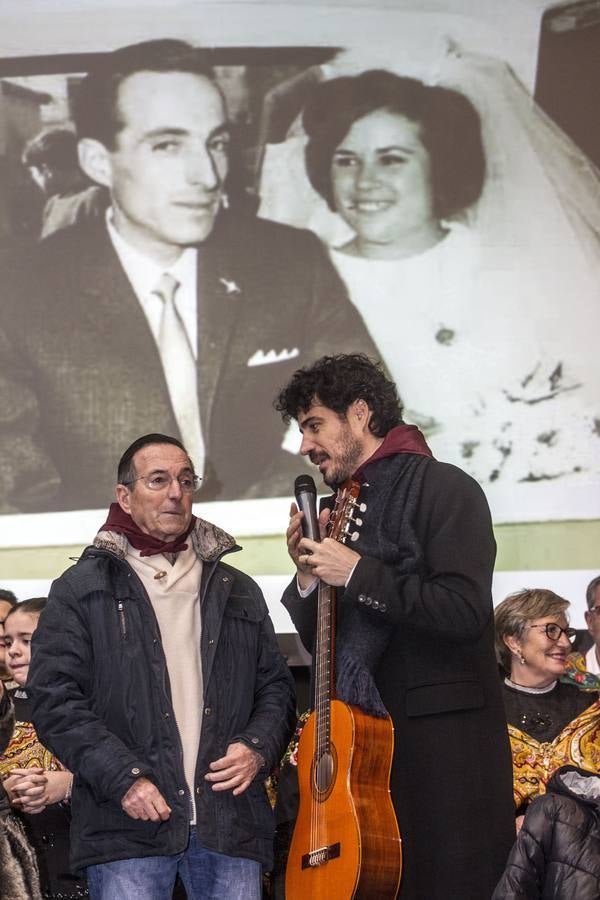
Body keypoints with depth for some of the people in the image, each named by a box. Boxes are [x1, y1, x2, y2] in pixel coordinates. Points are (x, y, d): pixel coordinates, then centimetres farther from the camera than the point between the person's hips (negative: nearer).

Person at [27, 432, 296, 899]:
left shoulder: (238, 591, 18)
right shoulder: (82, 589, 6)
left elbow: (276, 686, 22)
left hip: (230, 822, 3)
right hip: (130, 825, -3)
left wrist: (258, 748, 1)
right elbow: (55, 699, -2)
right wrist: (123, 778, -13)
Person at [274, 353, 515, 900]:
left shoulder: (442, 489, -6)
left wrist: (357, 574, -16)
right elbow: (322, 644, 19)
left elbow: (465, 611, -20)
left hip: (440, 746, -7)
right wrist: (307, 574, 1)